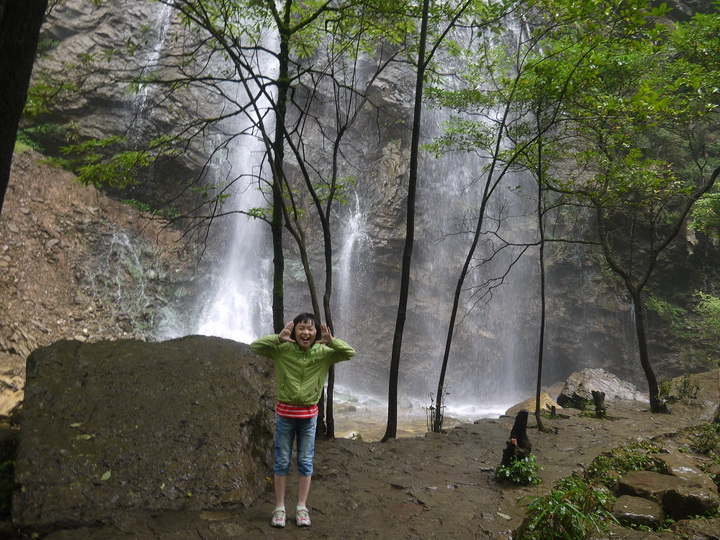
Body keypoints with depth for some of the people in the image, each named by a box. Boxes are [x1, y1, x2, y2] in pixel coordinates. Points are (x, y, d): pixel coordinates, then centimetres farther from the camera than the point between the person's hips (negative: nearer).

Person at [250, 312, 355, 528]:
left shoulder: (323, 353, -9)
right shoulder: (282, 350, -12)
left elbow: (350, 353, -13)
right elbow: (255, 346, -17)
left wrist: (331, 341, -29)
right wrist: (279, 338, -30)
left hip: (309, 414, 1)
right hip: (285, 412, -1)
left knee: (305, 461, 11)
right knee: (282, 461, 9)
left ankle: (302, 508, 25)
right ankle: (279, 508, 22)